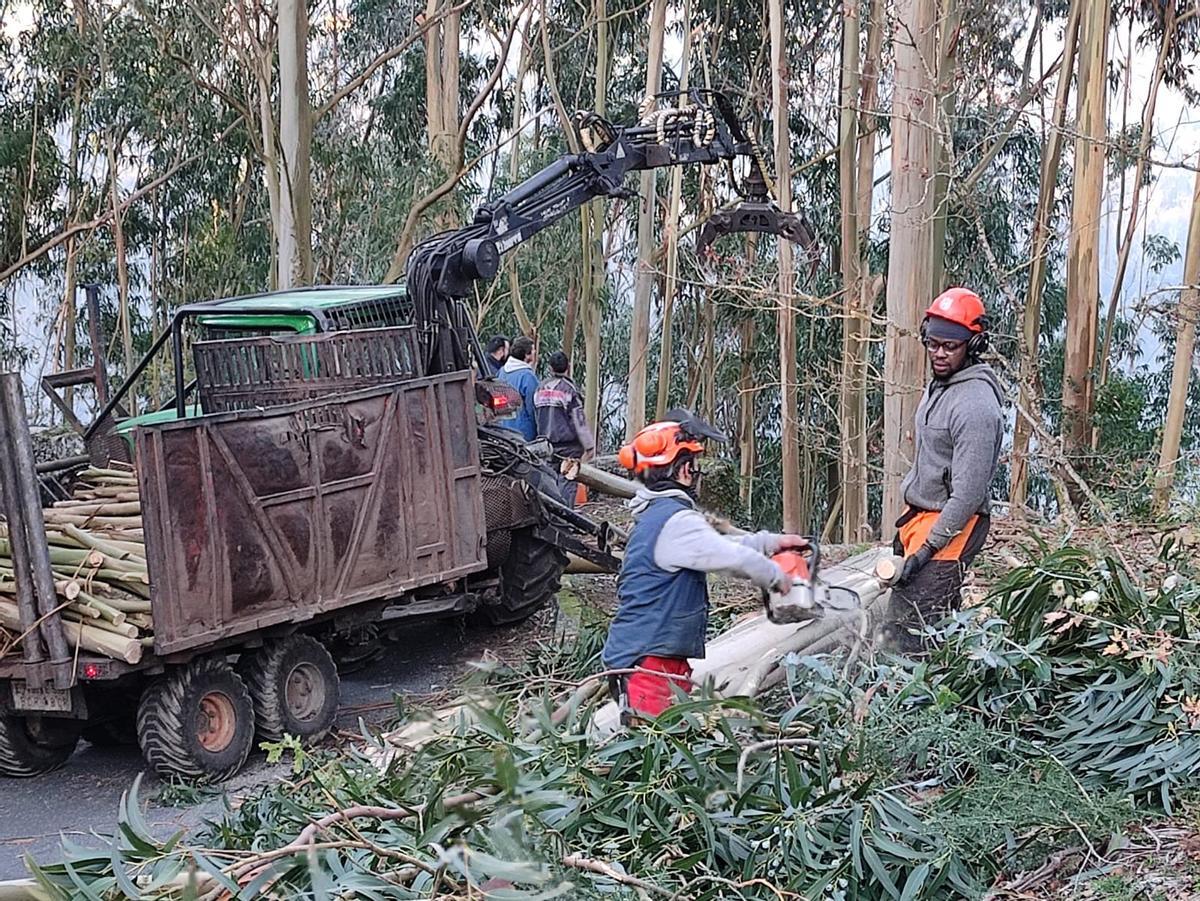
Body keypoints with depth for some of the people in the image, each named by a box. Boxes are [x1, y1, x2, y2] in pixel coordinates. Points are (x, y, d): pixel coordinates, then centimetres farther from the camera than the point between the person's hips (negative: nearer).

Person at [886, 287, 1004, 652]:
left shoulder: (975, 405, -21)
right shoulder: (941, 384, 11)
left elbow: (968, 493, -22)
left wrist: (928, 549, -21)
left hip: (950, 526, -10)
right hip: (922, 516, 10)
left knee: (907, 632, -14)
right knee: (940, 623, 12)